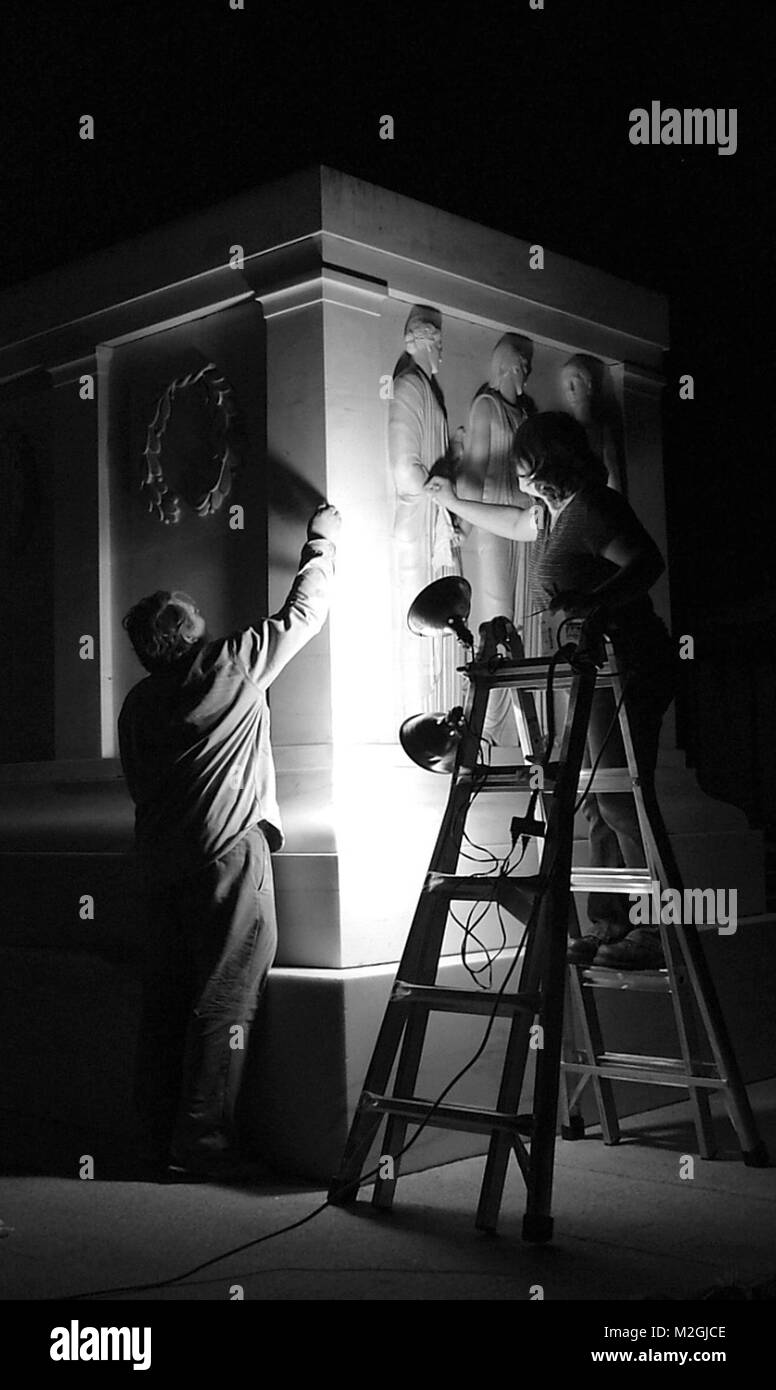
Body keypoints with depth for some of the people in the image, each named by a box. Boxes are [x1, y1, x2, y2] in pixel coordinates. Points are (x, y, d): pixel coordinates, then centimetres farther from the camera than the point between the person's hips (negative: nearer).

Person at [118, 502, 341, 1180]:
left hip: (160, 860, 7)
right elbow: (304, 611, 9)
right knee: (224, 999, -4)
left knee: (166, 999, 8)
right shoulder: (231, 664, -1)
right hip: (227, 851, -6)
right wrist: (323, 539, 23)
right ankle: (204, 1142, -3)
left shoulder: (138, 702, 15)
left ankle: (163, 1140, 14)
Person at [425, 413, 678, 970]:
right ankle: (608, 925, 10)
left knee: (621, 798, -14)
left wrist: (588, 604, -31)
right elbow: (516, 524, 41)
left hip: (628, 666, -10)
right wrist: (454, 502, 51)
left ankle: (656, 932, -12)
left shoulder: (590, 508, -12)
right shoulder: (554, 512, 19)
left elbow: (648, 562, -22)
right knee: (600, 802, 7)